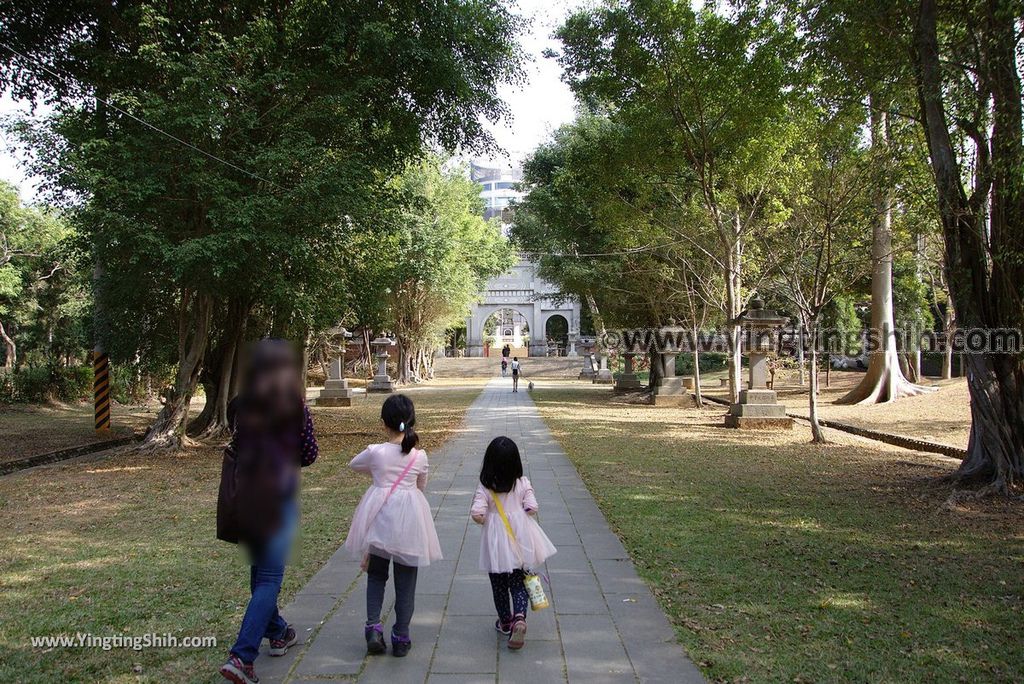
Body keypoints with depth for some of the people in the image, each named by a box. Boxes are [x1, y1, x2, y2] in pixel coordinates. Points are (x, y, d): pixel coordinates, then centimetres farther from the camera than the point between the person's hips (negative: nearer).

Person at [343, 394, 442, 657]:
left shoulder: (375, 452, -12)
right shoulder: (420, 456, -7)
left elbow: (354, 465, 10)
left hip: (380, 520, 0)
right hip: (409, 521, 1)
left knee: (376, 575, 19)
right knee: (405, 581, 11)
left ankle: (373, 626, 6)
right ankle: (401, 638, 16)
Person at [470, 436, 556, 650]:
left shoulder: (485, 487, -13)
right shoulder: (523, 483, -8)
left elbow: (477, 514, -21)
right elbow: (532, 508, -11)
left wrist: (486, 520, 0)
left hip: (496, 543, -1)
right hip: (520, 540, 1)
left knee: (499, 585, 16)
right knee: (519, 584, 10)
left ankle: (505, 622, 29)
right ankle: (519, 617, -11)